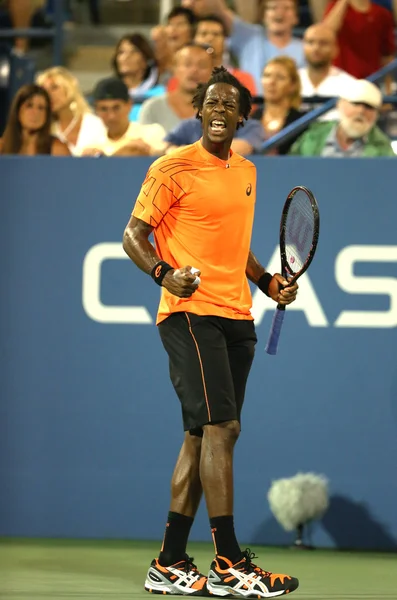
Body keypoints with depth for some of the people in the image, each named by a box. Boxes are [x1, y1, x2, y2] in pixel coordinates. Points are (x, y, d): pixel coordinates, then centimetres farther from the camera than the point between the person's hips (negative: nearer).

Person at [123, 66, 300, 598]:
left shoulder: (246, 172, 18)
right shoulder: (173, 169, -4)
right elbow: (133, 235, -4)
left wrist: (267, 281, 14)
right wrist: (164, 273, -22)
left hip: (236, 316, 8)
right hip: (191, 313, -8)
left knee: (202, 436, 8)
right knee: (221, 426, -15)